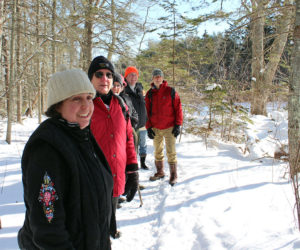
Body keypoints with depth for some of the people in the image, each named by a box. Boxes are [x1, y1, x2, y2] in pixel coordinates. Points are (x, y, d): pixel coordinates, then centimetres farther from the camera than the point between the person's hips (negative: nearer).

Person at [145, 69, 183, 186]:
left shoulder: (170, 91, -3)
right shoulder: (149, 93, 5)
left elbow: (178, 108, -3)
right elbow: (147, 111, 8)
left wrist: (178, 125, -7)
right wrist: (148, 127, 2)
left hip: (169, 127, -3)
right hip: (155, 128, 3)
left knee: (171, 152, -1)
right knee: (158, 152, 13)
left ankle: (173, 175, 9)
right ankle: (160, 172, 28)